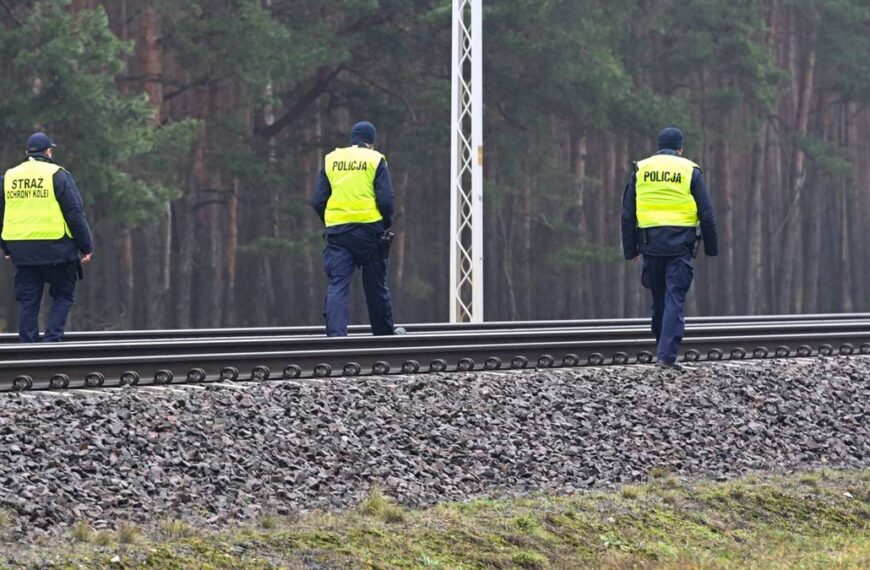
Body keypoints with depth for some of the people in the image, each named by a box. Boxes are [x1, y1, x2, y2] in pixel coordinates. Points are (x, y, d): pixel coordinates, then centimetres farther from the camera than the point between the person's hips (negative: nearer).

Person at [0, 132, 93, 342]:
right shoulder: (57, 175, -4)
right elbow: (75, 214, -5)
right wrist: (86, 247, 0)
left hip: (21, 252, 4)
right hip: (55, 249, -4)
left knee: (28, 301, 8)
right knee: (62, 296, 8)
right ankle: (52, 339, -6)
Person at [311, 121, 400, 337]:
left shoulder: (331, 160, 10)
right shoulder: (375, 160, 0)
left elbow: (318, 202, 7)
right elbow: (385, 200, -7)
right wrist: (387, 226, 9)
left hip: (337, 230, 2)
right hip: (369, 229, -2)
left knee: (337, 284, -3)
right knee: (376, 285, 12)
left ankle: (335, 333, -18)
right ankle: (385, 332, 24)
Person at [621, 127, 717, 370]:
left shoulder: (641, 170, 9)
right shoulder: (690, 171, 1)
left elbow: (628, 214, 9)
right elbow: (706, 214, 1)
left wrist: (630, 249, 14)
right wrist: (711, 248, 9)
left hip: (651, 245, 3)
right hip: (680, 246, -3)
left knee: (659, 300, 15)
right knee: (675, 300, -5)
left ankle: (663, 349, 24)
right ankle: (667, 354, -15)